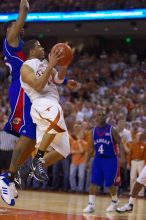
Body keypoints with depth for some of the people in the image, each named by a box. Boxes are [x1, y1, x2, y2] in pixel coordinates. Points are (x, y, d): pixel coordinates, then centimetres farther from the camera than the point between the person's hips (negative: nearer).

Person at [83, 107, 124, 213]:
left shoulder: (112, 130, -9)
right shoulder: (94, 131, 5)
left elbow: (120, 143, -9)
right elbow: (92, 147, 15)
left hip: (111, 159, -4)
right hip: (98, 159, 4)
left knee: (110, 183, -2)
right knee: (93, 182, -6)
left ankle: (115, 201, 24)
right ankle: (91, 205, -5)